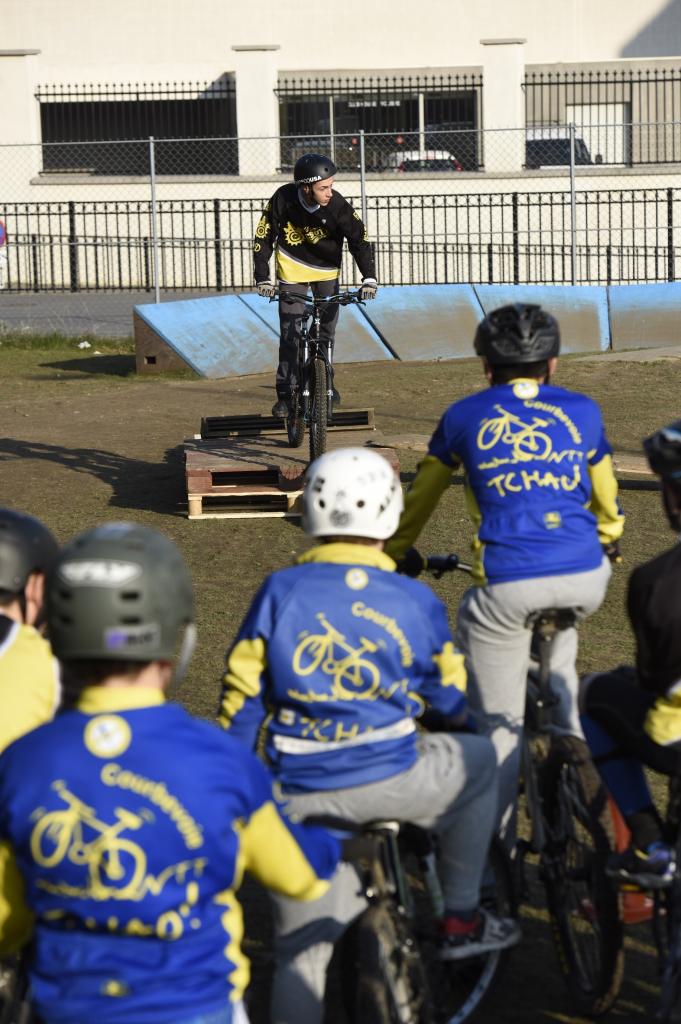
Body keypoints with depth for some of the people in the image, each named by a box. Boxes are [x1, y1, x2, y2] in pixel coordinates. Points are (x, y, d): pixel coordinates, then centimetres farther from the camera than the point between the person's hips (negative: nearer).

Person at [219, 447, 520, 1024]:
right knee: (478, 762, 28)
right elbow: (453, 704, 10)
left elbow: (242, 699, 0)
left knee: (302, 949, 12)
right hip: (390, 783, -1)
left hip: (300, 797, 1)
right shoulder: (416, 601, 0)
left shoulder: (280, 592, -1)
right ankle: (462, 920, 31)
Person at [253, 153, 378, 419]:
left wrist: (369, 278, -27)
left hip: (326, 270, 1)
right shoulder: (283, 199, -27)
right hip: (292, 270, -1)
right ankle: (285, 392, 0)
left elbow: (359, 239, -19)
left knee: (327, 328, 9)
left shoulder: (337, 205, -27)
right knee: (290, 334, -7)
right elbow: (263, 237, -16)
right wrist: (263, 278, -20)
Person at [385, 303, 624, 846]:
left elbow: (421, 495, 23)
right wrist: (609, 539, 50)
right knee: (555, 638, 37)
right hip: (586, 581, 3)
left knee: (499, 725, 7)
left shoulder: (465, 417, 9)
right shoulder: (583, 411, 13)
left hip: (507, 587, -3)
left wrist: (396, 553, 40)